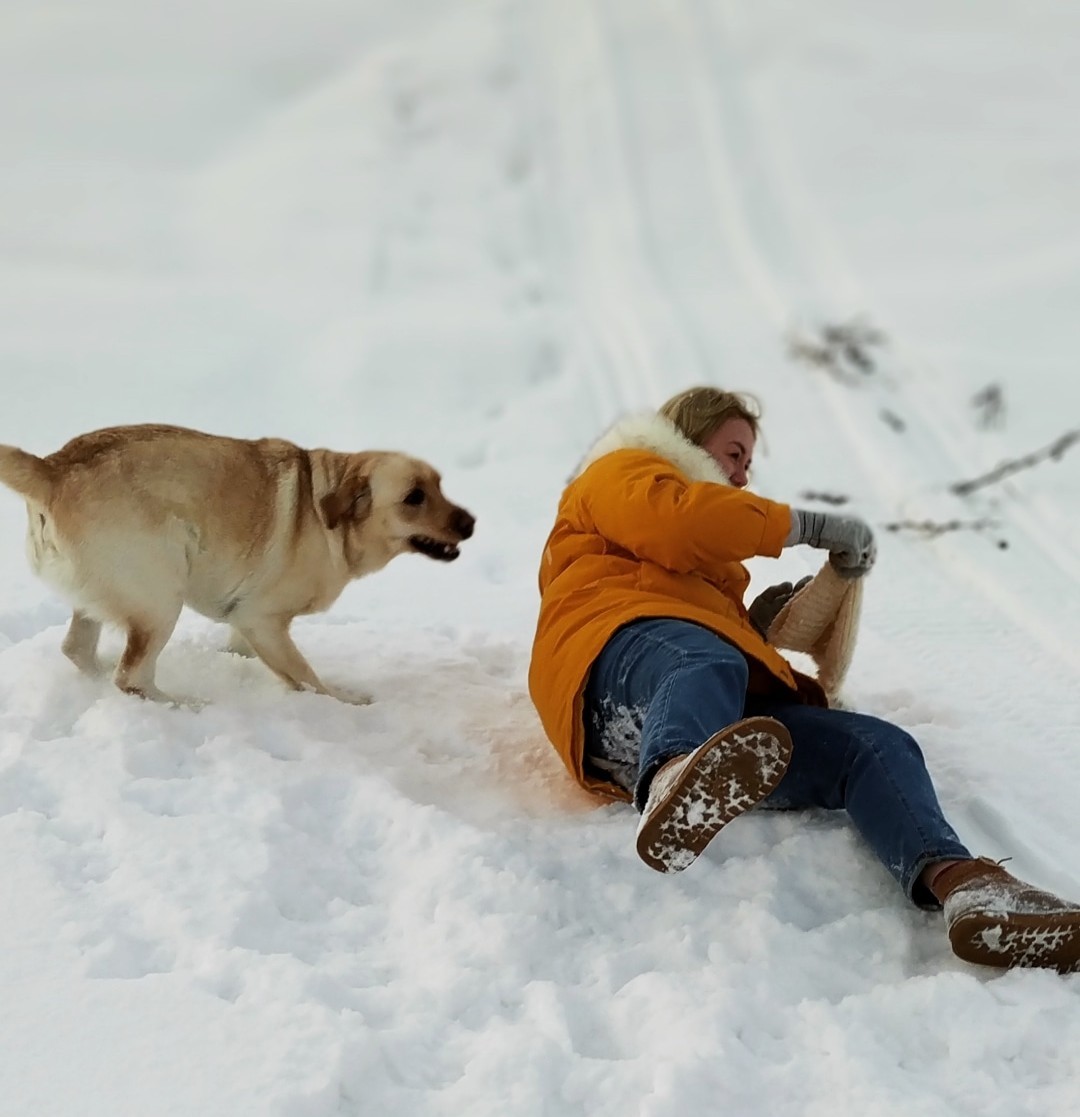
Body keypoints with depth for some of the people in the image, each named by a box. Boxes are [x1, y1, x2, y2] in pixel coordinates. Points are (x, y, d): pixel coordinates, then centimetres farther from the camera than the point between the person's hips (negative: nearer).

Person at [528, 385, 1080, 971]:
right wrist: (808, 525, 4)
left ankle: (957, 882, -49)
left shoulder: (706, 562, 48)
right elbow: (673, 520, 0)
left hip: (734, 725, 7)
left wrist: (754, 625, 28)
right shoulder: (621, 471, 24)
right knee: (707, 665, -42)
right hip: (624, 644, -7)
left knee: (875, 743, -19)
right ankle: (674, 783, -77)